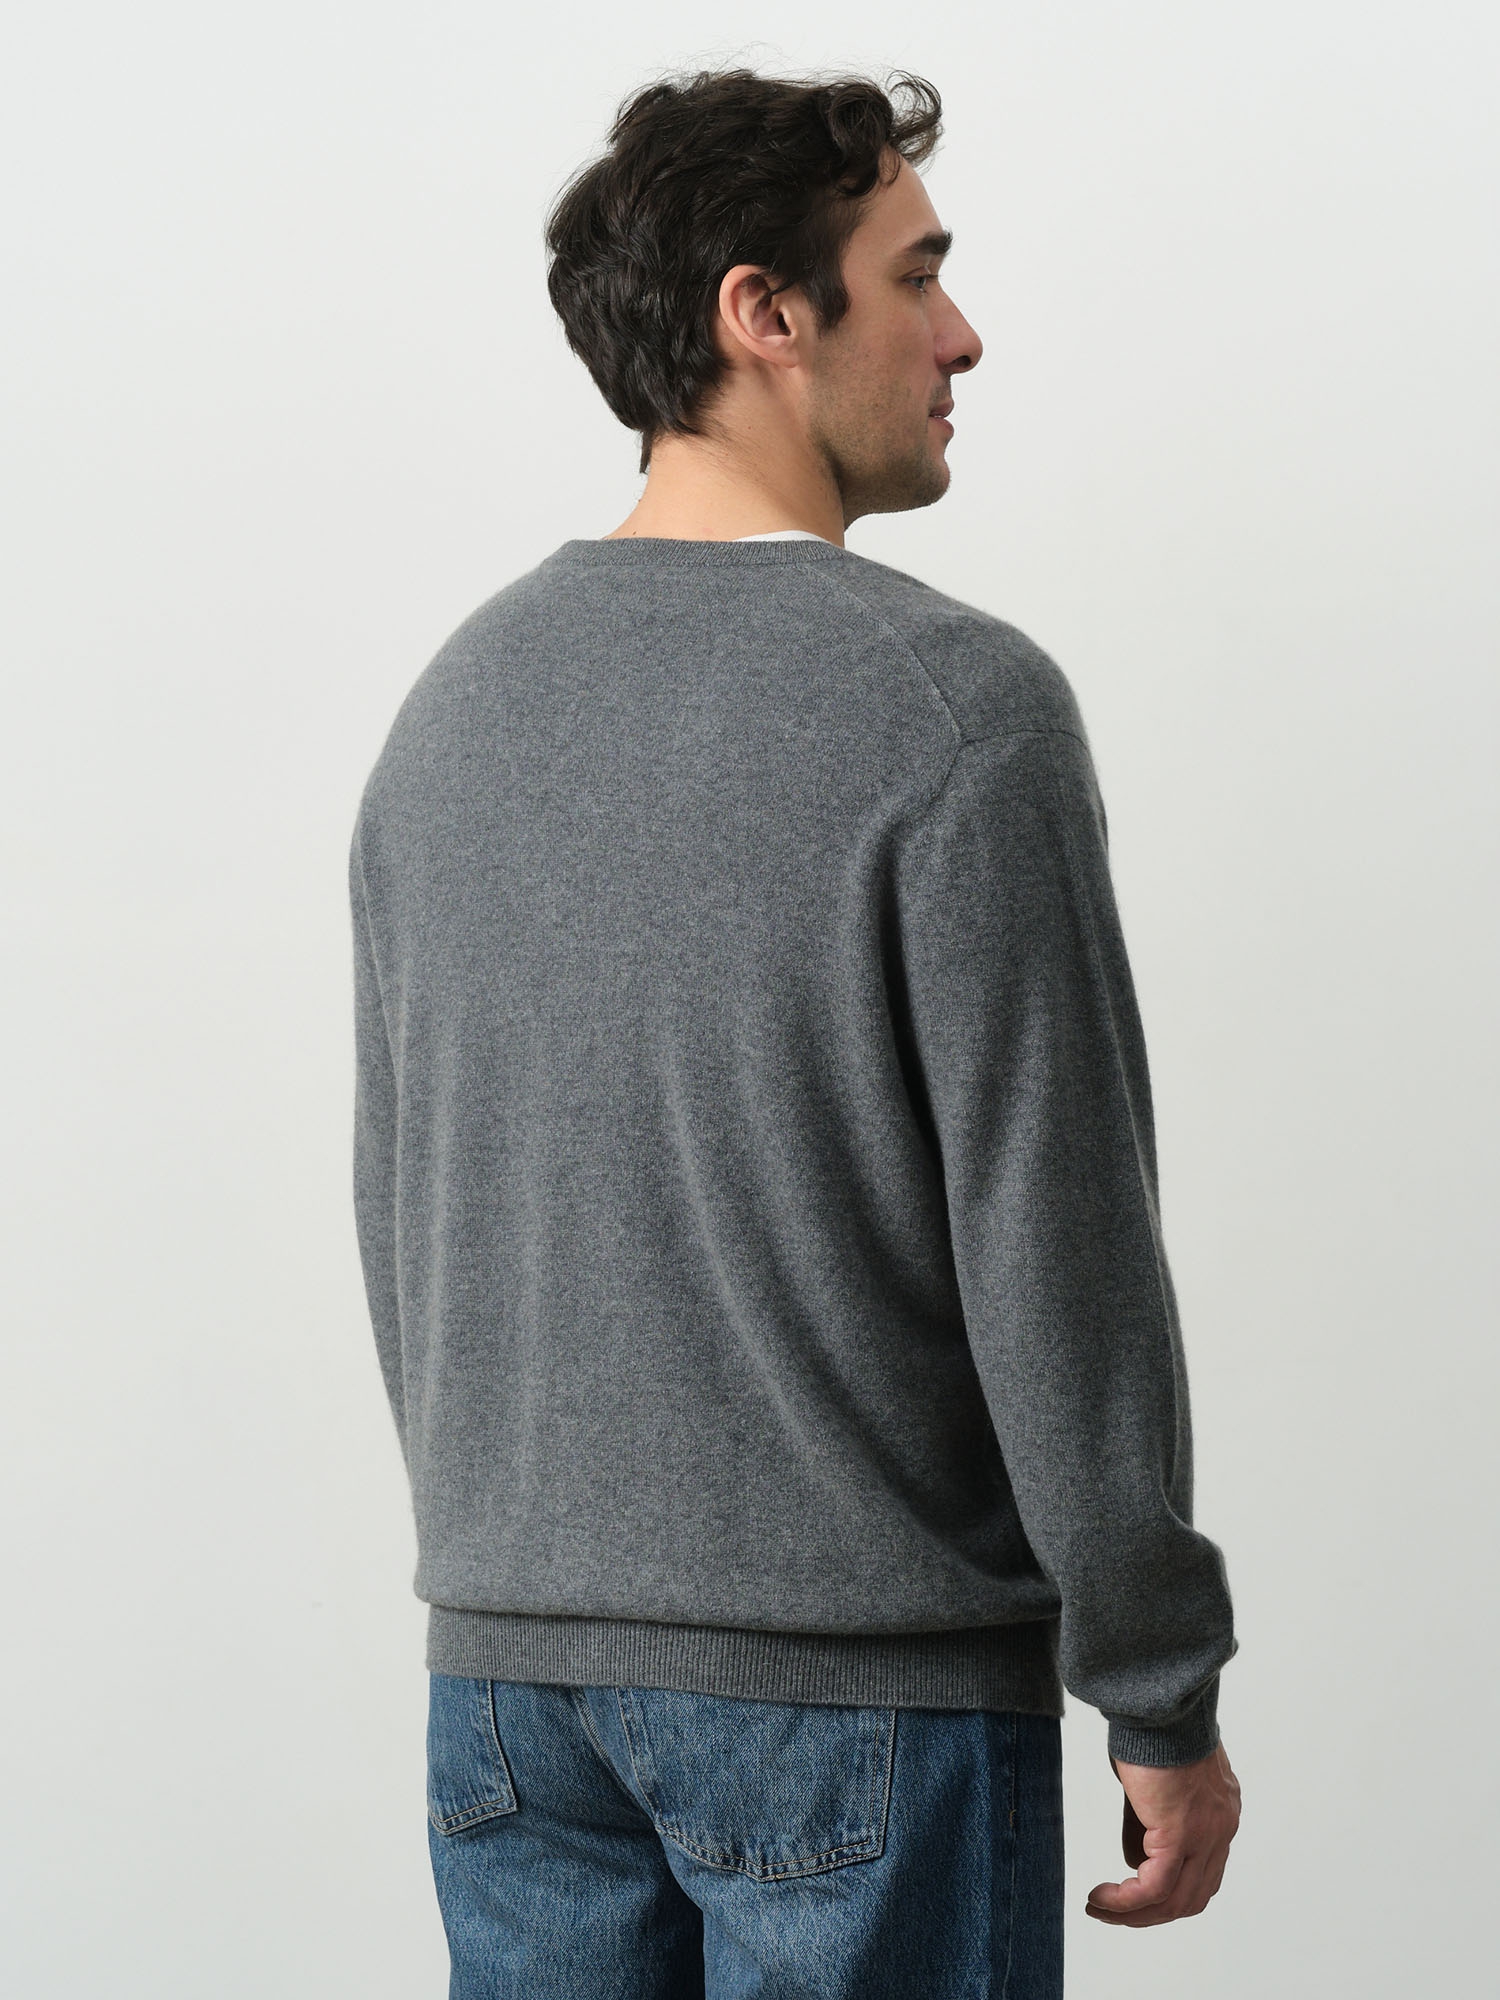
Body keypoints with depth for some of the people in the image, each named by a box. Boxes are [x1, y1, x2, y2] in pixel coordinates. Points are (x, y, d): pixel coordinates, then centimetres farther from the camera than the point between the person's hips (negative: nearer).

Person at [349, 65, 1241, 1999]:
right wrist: (1166, 1703, -7)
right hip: (863, 1687, -6)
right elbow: (1055, 1244, -15)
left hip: (510, 1670, 6)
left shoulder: (455, 701, 7)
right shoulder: (952, 702, -14)